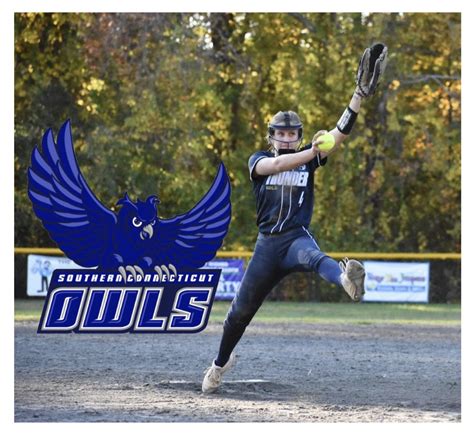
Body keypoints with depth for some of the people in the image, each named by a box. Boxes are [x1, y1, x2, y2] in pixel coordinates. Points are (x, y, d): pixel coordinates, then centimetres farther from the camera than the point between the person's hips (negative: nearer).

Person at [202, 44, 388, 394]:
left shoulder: (309, 160, 8)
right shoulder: (259, 161, 6)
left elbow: (339, 134, -6)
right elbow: (276, 164, -19)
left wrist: (360, 96, -20)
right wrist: (312, 152, -34)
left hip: (297, 237, -2)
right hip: (267, 243, 2)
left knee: (313, 256, -39)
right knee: (242, 309, 9)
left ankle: (345, 278, -74)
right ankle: (221, 362, 33)